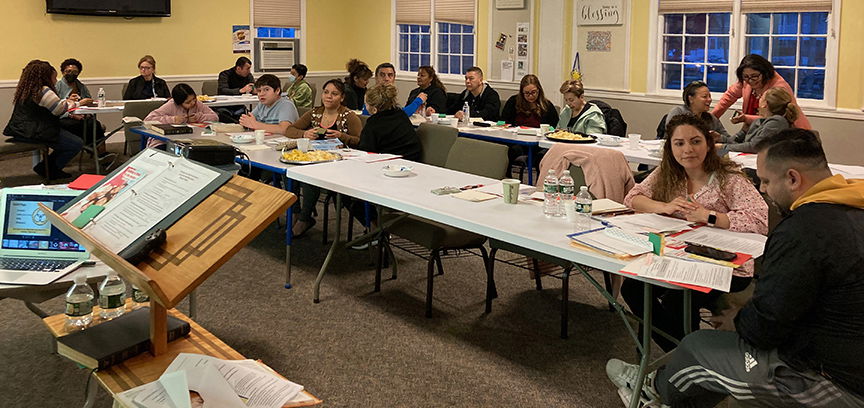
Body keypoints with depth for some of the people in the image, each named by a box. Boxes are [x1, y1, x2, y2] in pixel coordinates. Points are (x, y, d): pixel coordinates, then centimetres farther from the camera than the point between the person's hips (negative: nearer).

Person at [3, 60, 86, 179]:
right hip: (35, 133, -11)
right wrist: (78, 103, 2)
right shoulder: (43, 91, -15)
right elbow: (60, 109, -11)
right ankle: (48, 169, 2)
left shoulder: (26, 90, 16)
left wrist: (66, 101, 25)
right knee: (77, 144, -9)